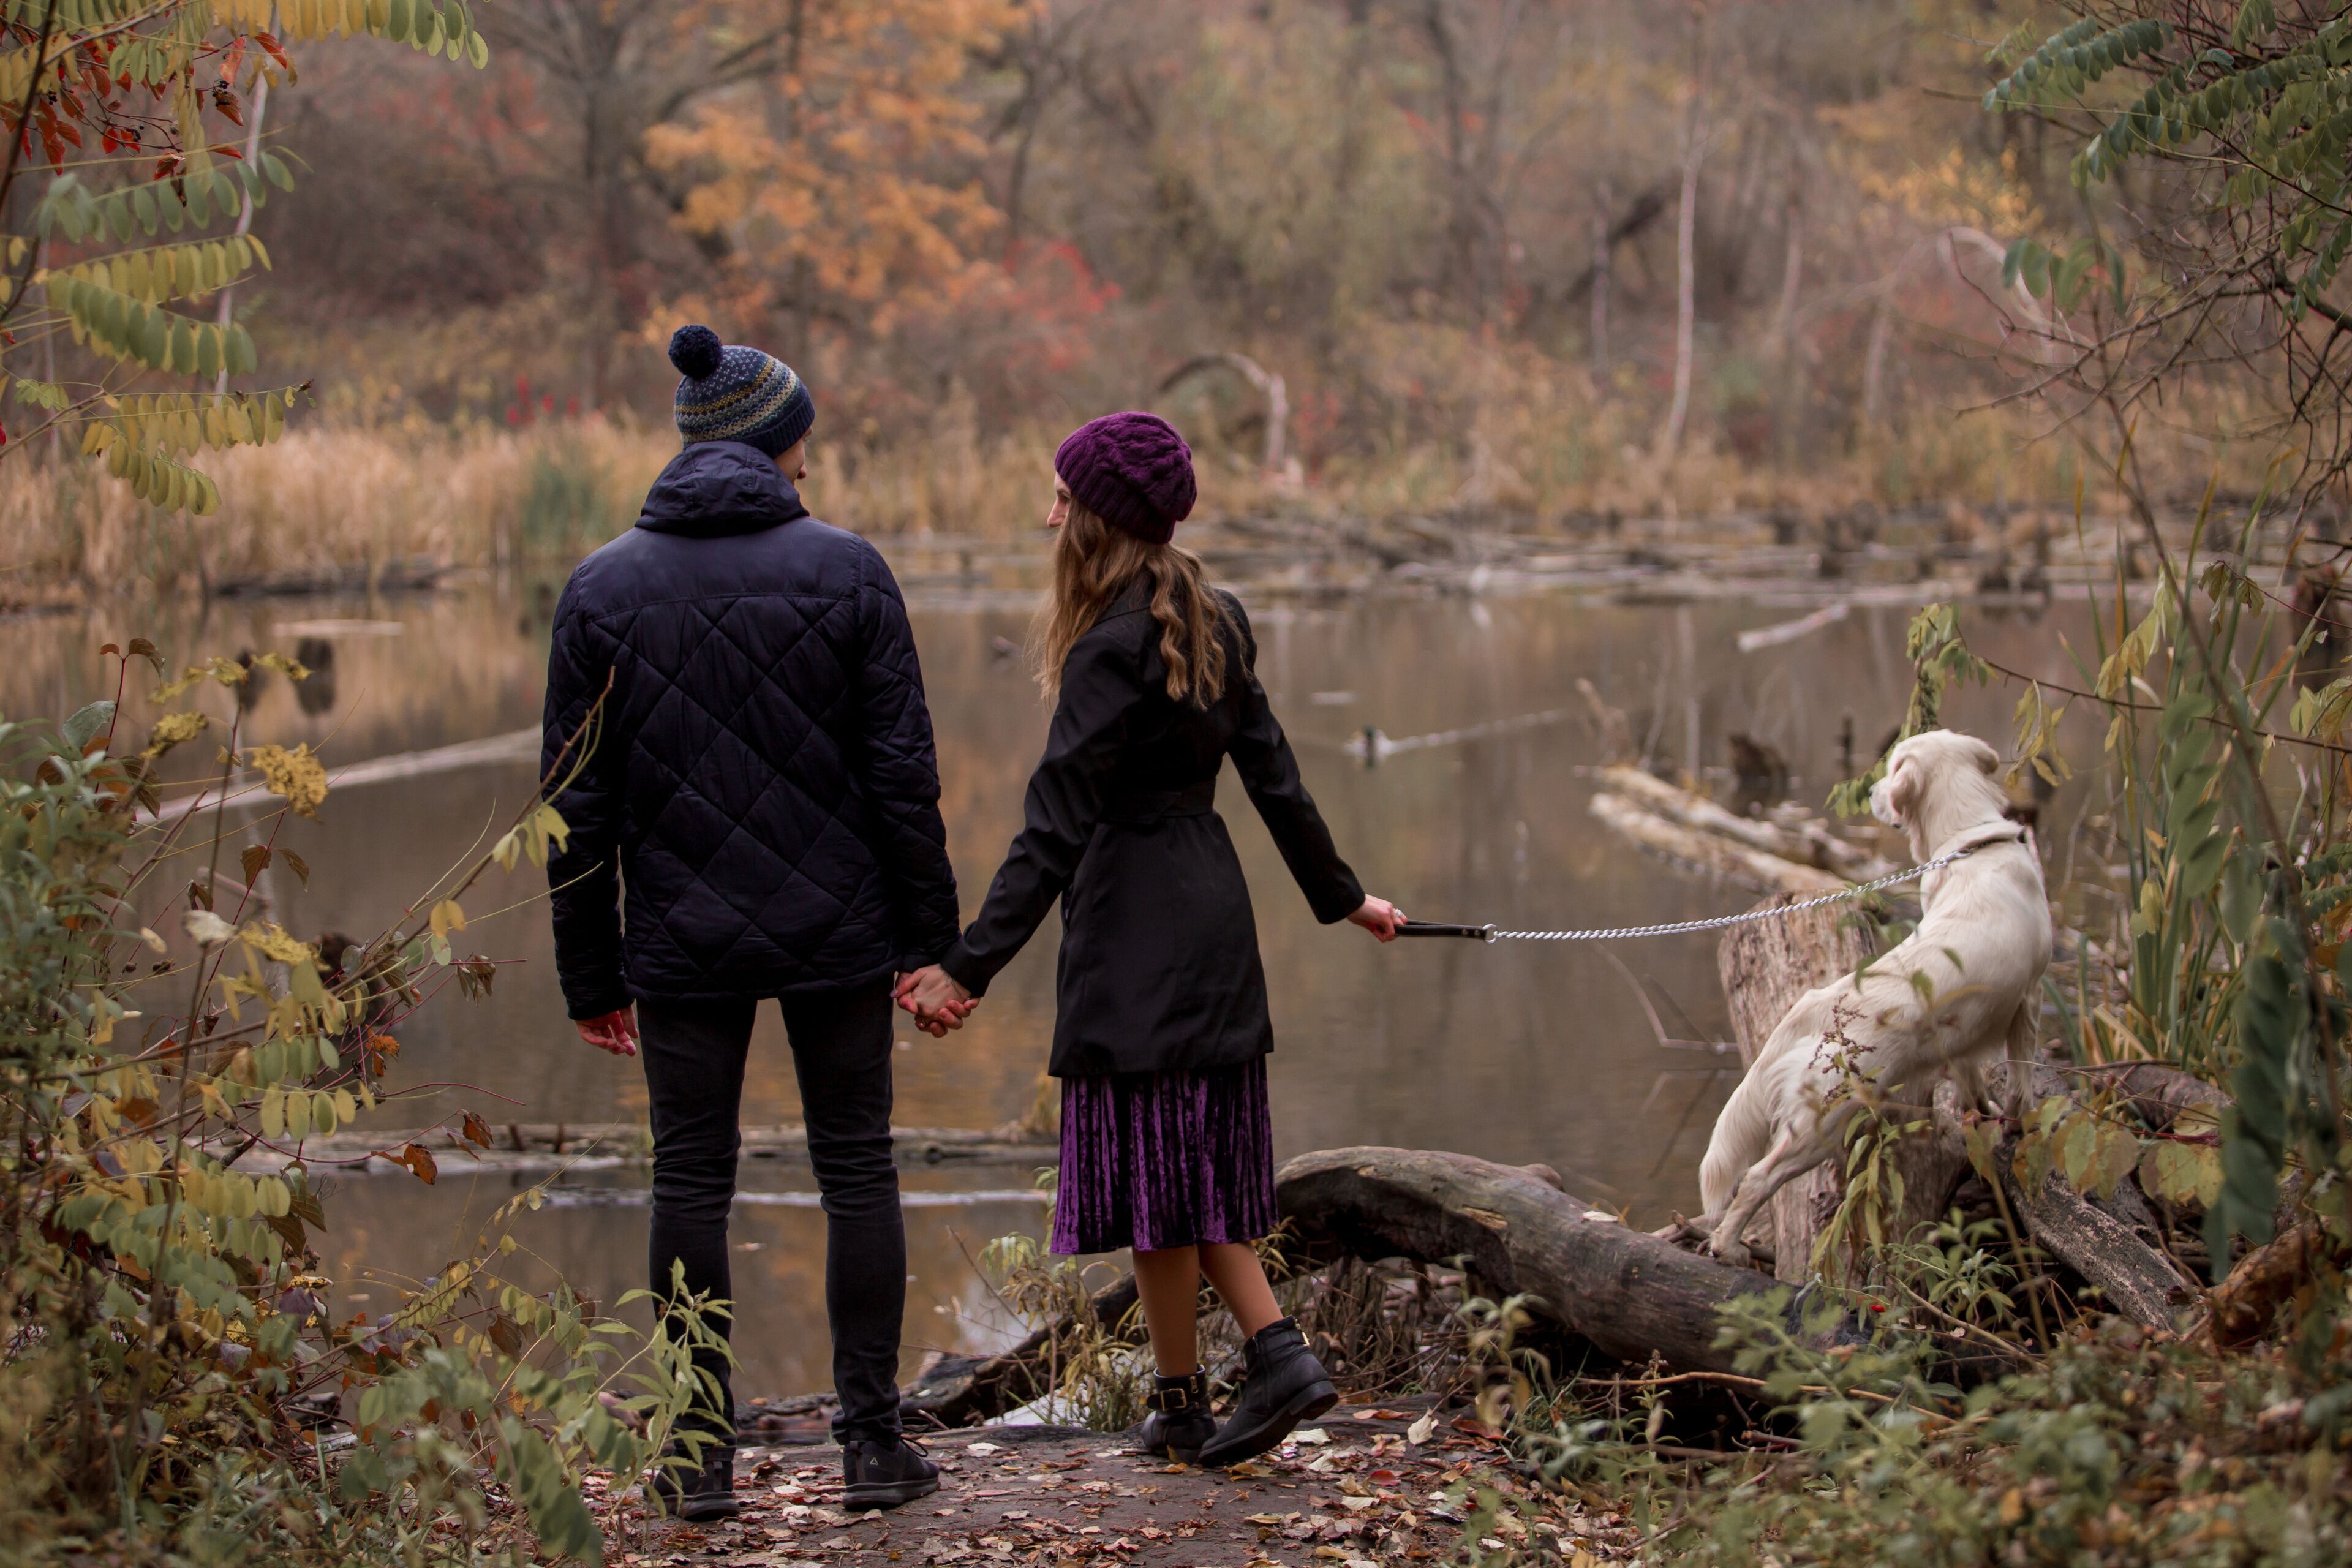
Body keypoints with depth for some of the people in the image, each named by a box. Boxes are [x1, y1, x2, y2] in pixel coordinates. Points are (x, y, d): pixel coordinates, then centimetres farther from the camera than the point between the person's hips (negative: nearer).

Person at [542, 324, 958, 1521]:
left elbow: (578, 803, 0)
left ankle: (702, 1456, 11)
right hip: (835, 931, -1)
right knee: (856, 1167, 9)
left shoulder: (601, 590, 0)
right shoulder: (845, 571, -5)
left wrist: (590, 973, 7)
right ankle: (870, 1441, 10)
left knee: (690, 1178, 9)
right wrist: (930, 940, 0)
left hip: (684, 941, 1)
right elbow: (903, 773, -6)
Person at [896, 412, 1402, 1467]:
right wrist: (1340, 897, 25)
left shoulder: (1113, 648, -17)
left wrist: (969, 964, -23)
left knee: (1150, 1160, 2)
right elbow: (1273, 774, 14)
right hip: (1212, 905, 9)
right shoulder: (1213, 623, 9)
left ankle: (1182, 1402, 11)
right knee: (1196, 1159, 15)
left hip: (1134, 924, -9)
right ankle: (1279, 1354, 6)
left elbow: (1056, 828, -21)